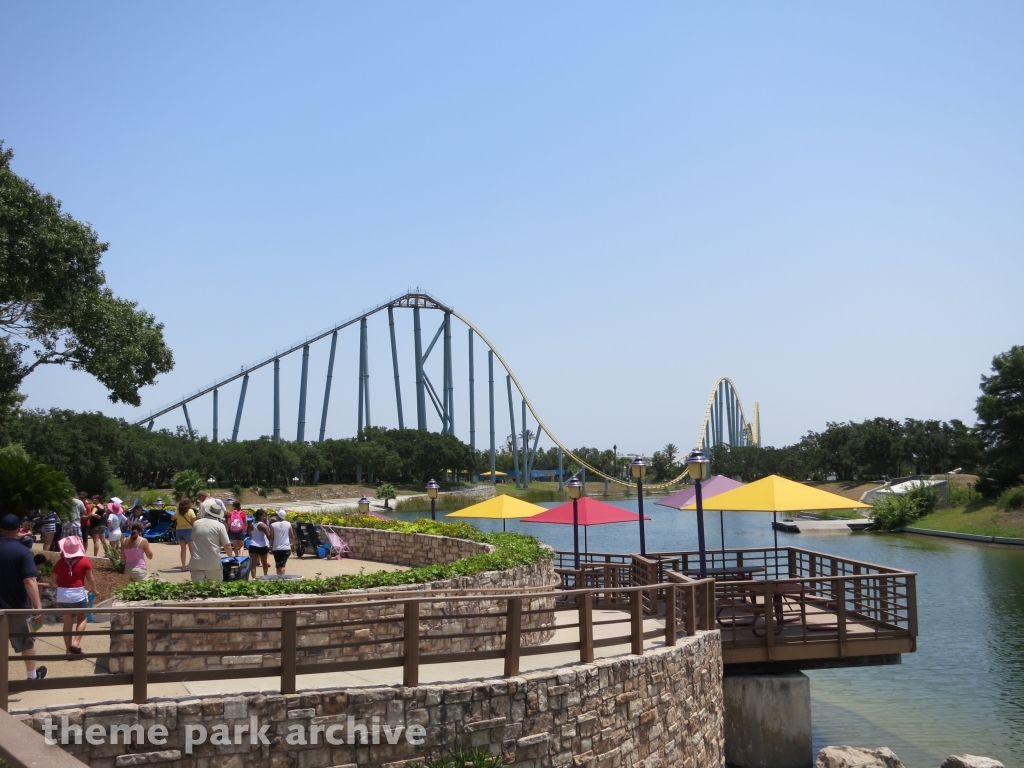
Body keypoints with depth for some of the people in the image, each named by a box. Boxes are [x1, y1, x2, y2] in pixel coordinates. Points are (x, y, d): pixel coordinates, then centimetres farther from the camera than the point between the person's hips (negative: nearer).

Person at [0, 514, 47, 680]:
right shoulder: (22, 552, -15)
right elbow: (29, 581, -24)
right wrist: (38, 606, -28)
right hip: (16, 606, -3)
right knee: (27, 642, 15)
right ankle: (32, 676, 29)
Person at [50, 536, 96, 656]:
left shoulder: (60, 562, 3)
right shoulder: (84, 561, -5)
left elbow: (53, 582, 8)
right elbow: (90, 579, -2)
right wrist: (93, 589, 16)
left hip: (62, 595, 3)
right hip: (78, 594, -3)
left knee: (67, 623, 12)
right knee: (82, 619, 17)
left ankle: (69, 650, 15)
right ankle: (76, 643, -1)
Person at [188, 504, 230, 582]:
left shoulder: (196, 523, 9)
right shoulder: (219, 525, -4)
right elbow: (227, 546, -5)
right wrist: (230, 555, 16)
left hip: (196, 562, 3)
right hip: (213, 563, -3)